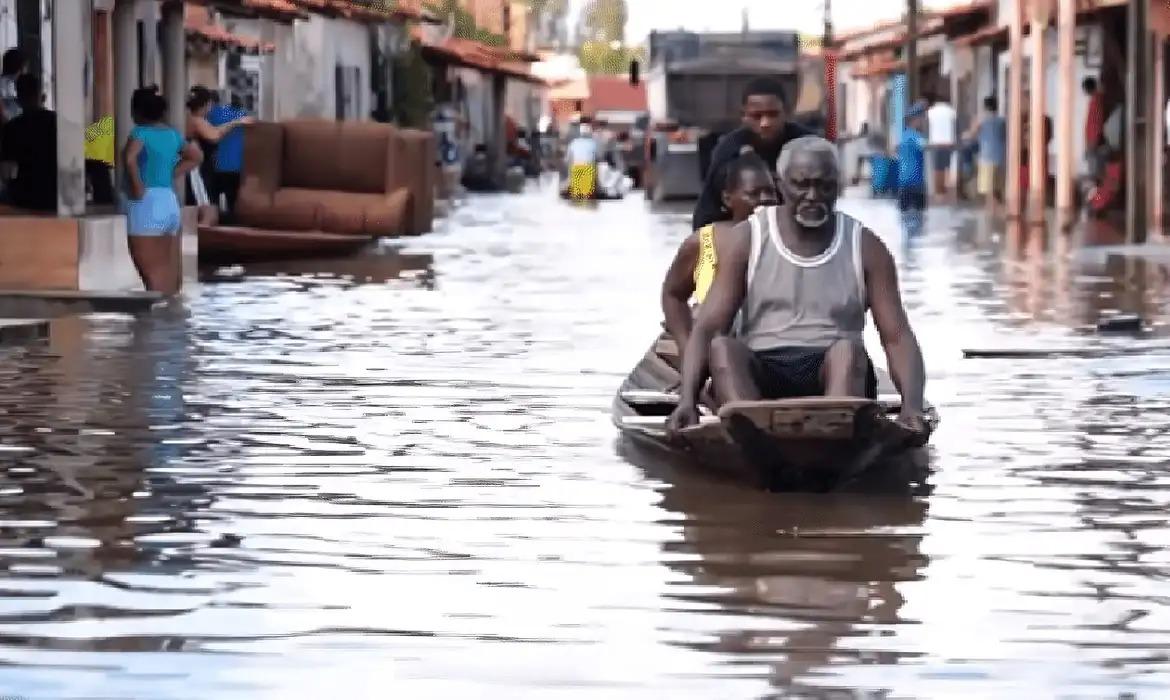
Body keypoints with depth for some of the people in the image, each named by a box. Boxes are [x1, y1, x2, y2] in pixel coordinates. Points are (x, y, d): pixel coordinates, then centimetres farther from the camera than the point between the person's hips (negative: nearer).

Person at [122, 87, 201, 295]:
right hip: (170, 203, 7)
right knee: (168, 271, 7)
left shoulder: (141, 132, -9)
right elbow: (196, 156, 26)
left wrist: (137, 187, -16)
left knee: (151, 271, -8)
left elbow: (130, 159, -28)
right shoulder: (173, 134, 12)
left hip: (147, 204, -7)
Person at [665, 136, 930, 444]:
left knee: (846, 349, -32)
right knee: (722, 347, -30)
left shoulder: (865, 248, 7)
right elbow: (707, 329, -3)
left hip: (839, 373, 0)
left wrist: (913, 404, -20)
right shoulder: (745, 240, 5)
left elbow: (897, 337, 0)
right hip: (758, 376, 0)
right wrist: (687, 399, -21)